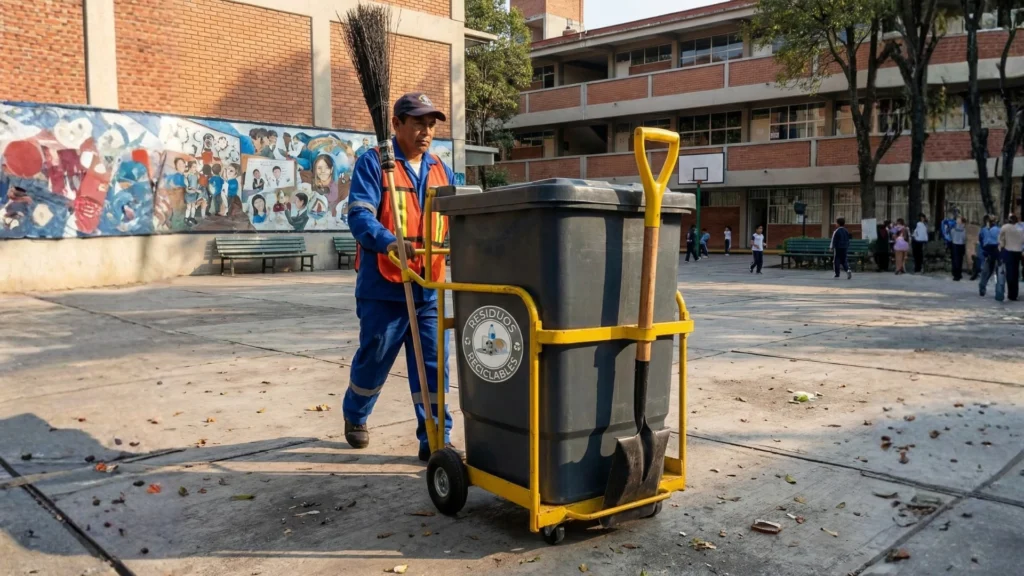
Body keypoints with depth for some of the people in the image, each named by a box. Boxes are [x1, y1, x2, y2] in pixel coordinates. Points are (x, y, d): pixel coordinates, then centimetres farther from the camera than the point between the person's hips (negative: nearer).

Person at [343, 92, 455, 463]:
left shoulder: (441, 170, 14)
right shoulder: (373, 164, -4)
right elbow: (359, 215, -16)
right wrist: (388, 242, -35)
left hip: (428, 289, 4)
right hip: (384, 287, -4)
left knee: (432, 367, 2)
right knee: (373, 360, 12)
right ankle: (355, 417, 38)